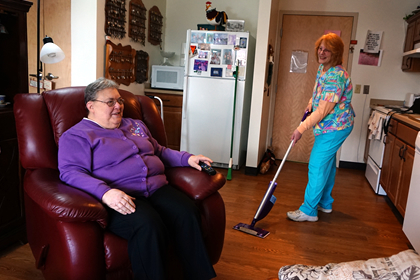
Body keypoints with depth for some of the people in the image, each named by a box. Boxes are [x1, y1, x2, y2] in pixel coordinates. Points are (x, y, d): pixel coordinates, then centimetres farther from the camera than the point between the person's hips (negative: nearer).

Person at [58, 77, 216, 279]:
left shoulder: (135, 125, 27)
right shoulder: (76, 136, 6)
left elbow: (161, 151, 35)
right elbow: (70, 173, -8)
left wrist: (188, 159, 18)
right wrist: (104, 192, -26)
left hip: (157, 188, 6)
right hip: (119, 198, -5)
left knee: (187, 213, -24)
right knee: (148, 225, -36)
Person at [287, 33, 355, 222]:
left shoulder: (335, 76, -27)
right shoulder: (323, 68, 4)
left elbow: (323, 111, -29)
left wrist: (301, 129, -26)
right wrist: (312, 101, 8)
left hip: (334, 127, -10)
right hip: (332, 126, 10)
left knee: (317, 166, -7)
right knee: (327, 163, 19)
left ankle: (309, 211, 4)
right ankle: (325, 203, 34)